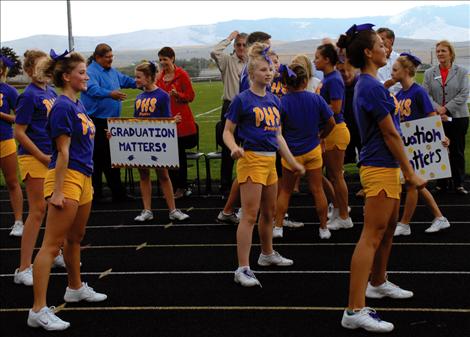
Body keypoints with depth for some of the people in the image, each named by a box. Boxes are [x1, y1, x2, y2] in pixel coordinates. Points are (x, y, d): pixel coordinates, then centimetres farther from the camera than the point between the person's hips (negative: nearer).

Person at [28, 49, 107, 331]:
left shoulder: (78, 104, 12)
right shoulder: (63, 107, -15)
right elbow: (63, 152, -19)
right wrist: (57, 191, -19)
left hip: (83, 178, 10)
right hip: (67, 178, -10)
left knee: (75, 238, 24)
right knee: (52, 244, -9)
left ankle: (76, 288, 42)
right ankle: (38, 310, -7)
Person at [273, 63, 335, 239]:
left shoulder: (282, 102, -15)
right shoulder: (316, 99, -10)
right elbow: (331, 122, -3)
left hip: (291, 152, -1)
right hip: (313, 150, 1)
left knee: (285, 191, 14)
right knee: (317, 190, 9)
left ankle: (278, 227, 14)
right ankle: (324, 228, 16)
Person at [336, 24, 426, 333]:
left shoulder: (370, 84, 12)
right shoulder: (372, 87, -20)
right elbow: (391, 134, -17)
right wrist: (411, 173, -13)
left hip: (386, 168, 10)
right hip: (380, 169, -10)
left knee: (388, 229, 24)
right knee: (372, 236, -11)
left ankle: (378, 283, 43)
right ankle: (355, 310, -11)